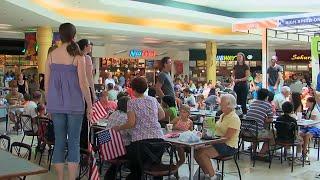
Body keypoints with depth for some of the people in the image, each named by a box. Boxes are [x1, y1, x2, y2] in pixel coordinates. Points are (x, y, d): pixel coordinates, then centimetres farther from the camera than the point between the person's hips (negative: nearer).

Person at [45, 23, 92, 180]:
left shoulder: (51, 55, 4)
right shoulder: (78, 56, -7)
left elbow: (46, 83, 7)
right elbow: (83, 83, -10)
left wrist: (49, 103, 18)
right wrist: (90, 105, -2)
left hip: (56, 104, 4)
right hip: (75, 105, -3)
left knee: (59, 141, 10)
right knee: (74, 142, 3)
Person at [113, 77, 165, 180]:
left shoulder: (132, 103, -2)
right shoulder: (153, 100, 11)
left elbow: (131, 123, -11)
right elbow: (162, 115, 20)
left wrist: (118, 128, 3)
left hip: (140, 141, -4)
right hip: (158, 139, 4)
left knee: (135, 169, 17)